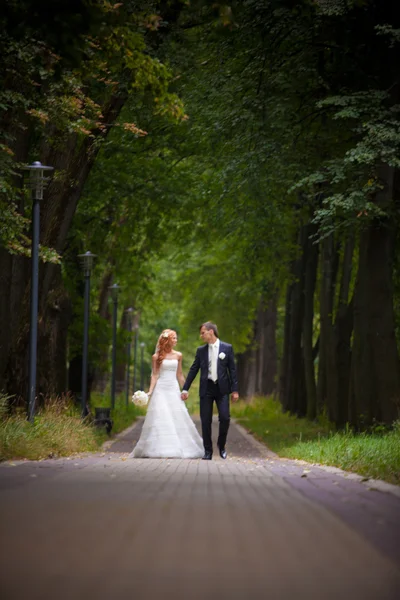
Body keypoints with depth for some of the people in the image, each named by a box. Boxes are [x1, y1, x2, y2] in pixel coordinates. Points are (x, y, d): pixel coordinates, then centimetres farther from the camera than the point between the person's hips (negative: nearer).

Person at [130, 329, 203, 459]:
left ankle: (178, 448, 7)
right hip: (160, 389, -3)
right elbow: (155, 375, -1)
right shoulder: (157, 356, 1)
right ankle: (159, 449, -3)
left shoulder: (178, 355, 9)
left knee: (177, 418, -1)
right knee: (160, 418, -7)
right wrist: (150, 391, -11)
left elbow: (179, 374, 14)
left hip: (174, 389, 3)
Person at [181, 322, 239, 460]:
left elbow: (232, 370, 2)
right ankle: (208, 451, 9)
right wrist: (185, 389, 5)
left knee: (225, 418, -11)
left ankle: (221, 445, 12)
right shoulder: (201, 350, 8)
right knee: (206, 421, 0)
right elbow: (193, 370, 10)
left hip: (222, 388, -2)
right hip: (206, 389, 2)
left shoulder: (227, 348, 2)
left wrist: (234, 390, -3)